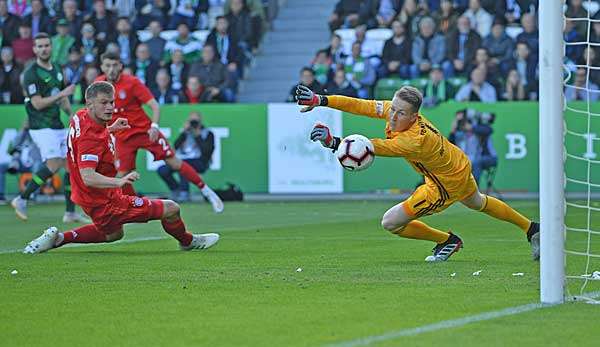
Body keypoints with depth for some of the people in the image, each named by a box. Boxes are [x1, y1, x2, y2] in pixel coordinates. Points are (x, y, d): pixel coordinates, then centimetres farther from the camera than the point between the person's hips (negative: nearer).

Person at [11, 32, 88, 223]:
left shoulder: (57, 70, 14)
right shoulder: (31, 73, -11)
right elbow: (38, 103, -18)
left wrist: (71, 114, 11)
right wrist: (62, 94, -17)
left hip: (58, 126, 8)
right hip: (41, 127, -8)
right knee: (53, 165, -20)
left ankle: (70, 212, 9)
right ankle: (21, 200, -9)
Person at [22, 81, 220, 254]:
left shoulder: (80, 117, -1)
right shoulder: (92, 137, -31)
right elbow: (87, 177, -41)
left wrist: (111, 129, 21)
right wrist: (119, 182, -53)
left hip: (90, 198, 10)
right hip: (104, 203, -10)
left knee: (113, 234, 39)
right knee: (170, 209, -5)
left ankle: (57, 237, 26)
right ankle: (187, 242, 26)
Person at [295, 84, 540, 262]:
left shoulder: (416, 140, -40)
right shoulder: (394, 110, -21)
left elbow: (373, 148, -45)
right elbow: (360, 106, -20)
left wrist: (333, 142, -54)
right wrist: (320, 100, -28)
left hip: (447, 185, -9)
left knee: (391, 223, -7)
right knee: (477, 203, 36)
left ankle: (447, 241, 13)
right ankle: (530, 228, 56)